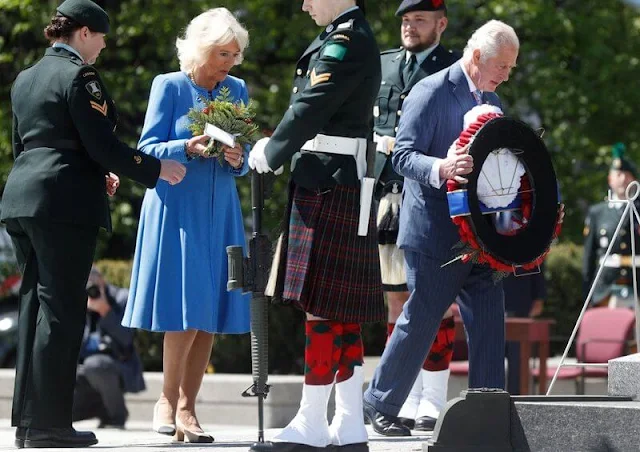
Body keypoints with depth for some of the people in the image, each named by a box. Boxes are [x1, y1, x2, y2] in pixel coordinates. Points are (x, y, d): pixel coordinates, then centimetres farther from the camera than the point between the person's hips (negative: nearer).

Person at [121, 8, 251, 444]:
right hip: (175, 208, -5)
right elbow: (148, 148, -5)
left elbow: (244, 158, 13)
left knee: (211, 310, 1)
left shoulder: (237, 90, 11)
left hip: (219, 212, 5)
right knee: (186, 308, -12)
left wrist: (238, 160, -10)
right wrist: (188, 148, -22)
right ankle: (167, 400, 1)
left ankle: (187, 407, 7)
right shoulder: (169, 86, -3)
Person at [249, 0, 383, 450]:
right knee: (344, 312, 10)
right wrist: (276, 144, 6)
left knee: (324, 306, -6)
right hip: (343, 189, 10)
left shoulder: (346, 41, -13)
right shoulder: (357, 38, 18)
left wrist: (269, 154, -4)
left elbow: (310, 109, -17)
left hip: (327, 189, -10)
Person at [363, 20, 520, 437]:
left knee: (490, 321, 3)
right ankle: (381, 405, 12)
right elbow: (403, 155, -15)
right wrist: (441, 168, -34)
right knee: (421, 320, -2)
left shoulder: (492, 102, 16)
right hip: (435, 233, -7)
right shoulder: (431, 91, -9)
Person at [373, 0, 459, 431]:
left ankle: (433, 402, -1)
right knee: (398, 300, 6)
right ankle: (407, 400, 11)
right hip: (386, 192, 5)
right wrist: (384, 141, 2)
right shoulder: (381, 65, 16)